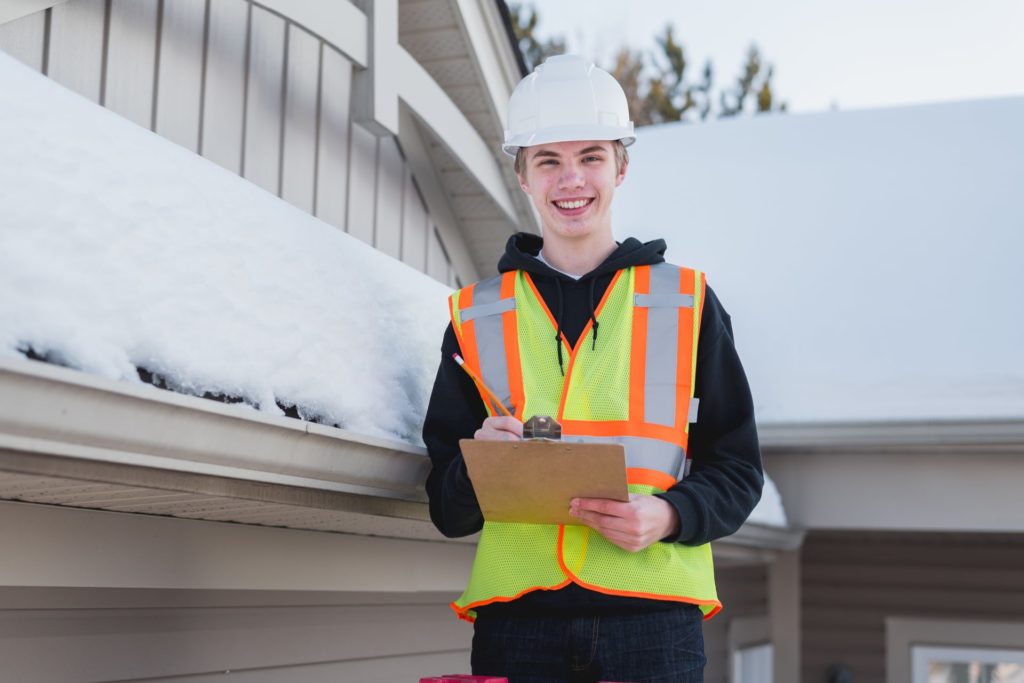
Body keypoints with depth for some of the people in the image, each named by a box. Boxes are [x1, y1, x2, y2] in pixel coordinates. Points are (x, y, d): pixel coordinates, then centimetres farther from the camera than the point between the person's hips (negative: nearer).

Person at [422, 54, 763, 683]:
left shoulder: (688, 304, 10)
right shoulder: (478, 318, 13)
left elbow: (737, 470, 9)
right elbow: (447, 509, 13)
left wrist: (670, 515, -10)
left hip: (654, 618, -1)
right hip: (518, 621, 1)